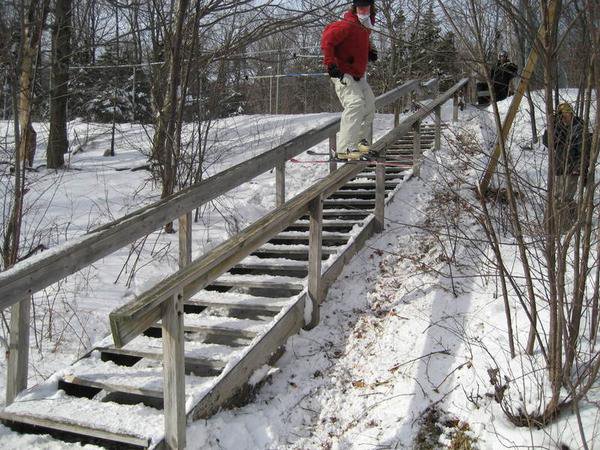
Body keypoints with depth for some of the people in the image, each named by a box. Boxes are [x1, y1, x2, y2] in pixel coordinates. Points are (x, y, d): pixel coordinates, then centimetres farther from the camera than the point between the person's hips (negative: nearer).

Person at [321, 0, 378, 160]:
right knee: (355, 104, -24)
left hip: (358, 75, 10)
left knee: (369, 104, 14)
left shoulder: (366, 26, 10)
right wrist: (330, 64, -29)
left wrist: (370, 50, 16)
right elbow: (327, 39, -25)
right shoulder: (347, 25, -19)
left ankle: (361, 141, 28)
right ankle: (344, 148, -25)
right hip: (342, 73, -10)